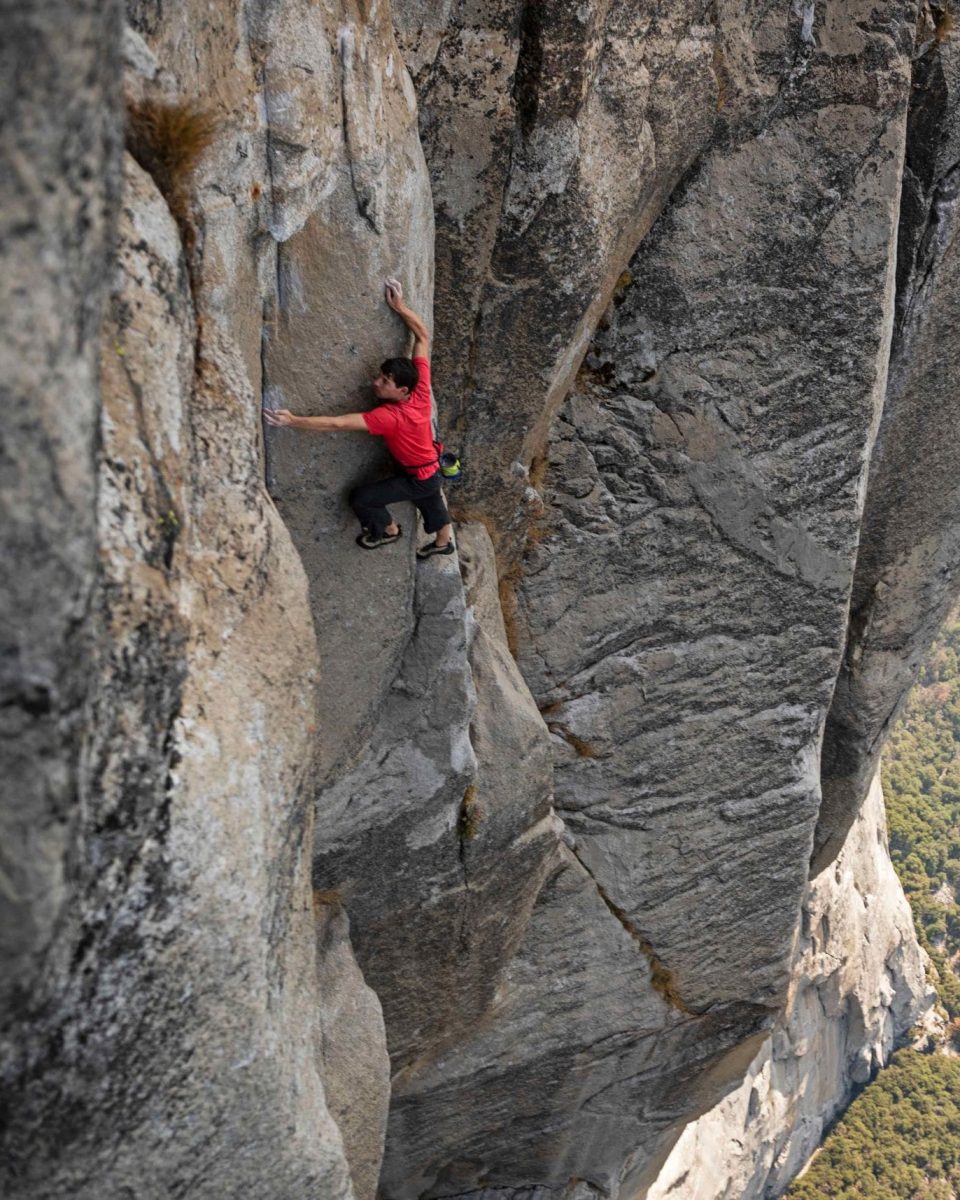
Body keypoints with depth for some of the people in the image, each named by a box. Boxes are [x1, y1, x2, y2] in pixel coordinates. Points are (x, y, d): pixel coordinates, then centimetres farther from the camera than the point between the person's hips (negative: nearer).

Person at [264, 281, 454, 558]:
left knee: (360, 498, -1)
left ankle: (389, 530, 27)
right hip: (433, 471, 8)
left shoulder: (389, 417, -38)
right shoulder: (421, 390, -21)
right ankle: (443, 541, 59)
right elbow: (423, 336, -14)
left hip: (418, 480, -8)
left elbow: (337, 423, -43)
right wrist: (399, 307, -18)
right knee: (431, 503, 33)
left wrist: (293, 421, -45)